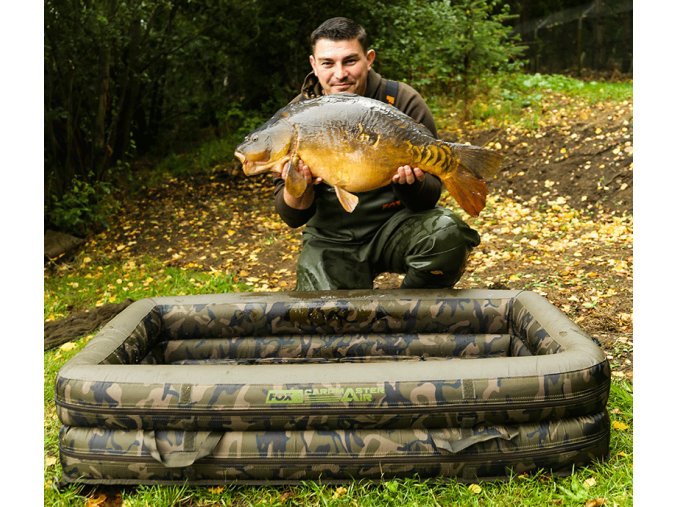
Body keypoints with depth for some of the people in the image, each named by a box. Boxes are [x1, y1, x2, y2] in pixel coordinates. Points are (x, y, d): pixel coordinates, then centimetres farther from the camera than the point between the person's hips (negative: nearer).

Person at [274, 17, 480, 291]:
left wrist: (410, 182, -32)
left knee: (447, 234, -30)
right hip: (331, 240, 1)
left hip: (394, 225, 0)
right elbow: (293, 218, -5)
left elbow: (430, 195, -9)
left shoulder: (403, 102, -9)